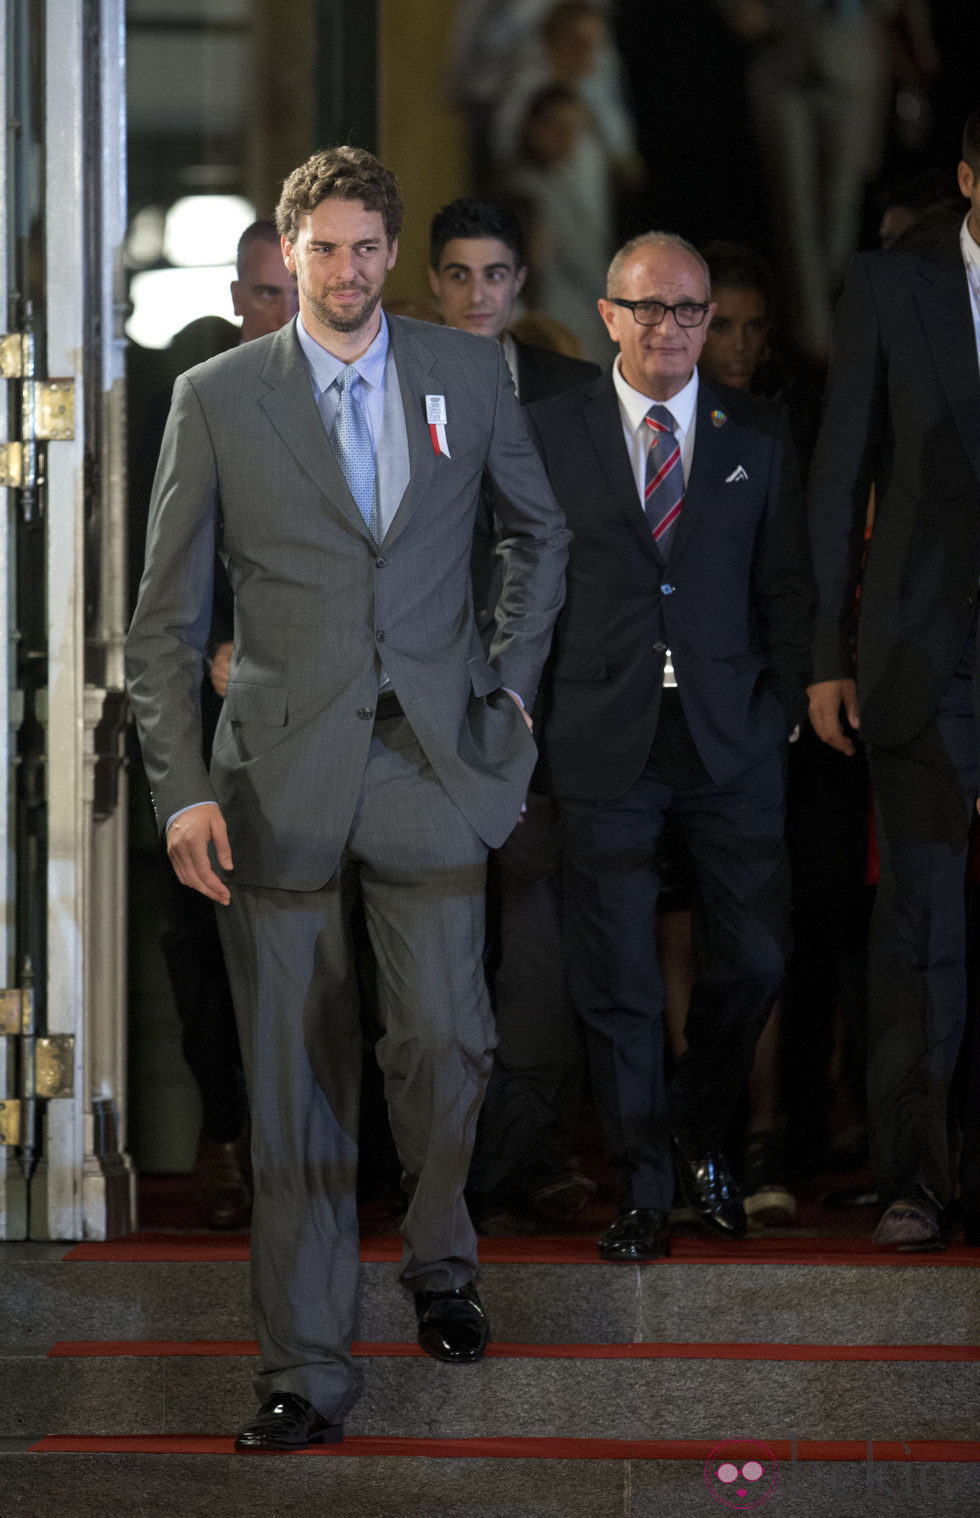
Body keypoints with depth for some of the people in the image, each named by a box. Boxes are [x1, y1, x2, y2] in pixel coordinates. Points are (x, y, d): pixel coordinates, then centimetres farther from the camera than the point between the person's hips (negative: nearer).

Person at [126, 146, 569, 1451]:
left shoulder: (468, 375, 7)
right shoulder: (217, 398, 2)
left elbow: (540, 533, 23)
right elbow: (164, 618, 3)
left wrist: (508, 680, 13)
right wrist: (183, 788, -5)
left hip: (432, 766, 1)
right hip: (283, 779, -1)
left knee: (444, 1041, -4)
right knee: (294, 1082, 0)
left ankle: (440, 1265, 26)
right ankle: (305, 1369, 6)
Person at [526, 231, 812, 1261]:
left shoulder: (757, 439, 8)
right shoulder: (550, 434, 3)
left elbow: (786, 587, 11)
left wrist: (786, 707, 1)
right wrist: (525, 716, 0)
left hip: (732, 740, 2)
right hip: (605, 743, -1)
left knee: (752, 961, 2)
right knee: (616, 981, 1)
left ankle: (699, 1134, 27)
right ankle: (642, 1190, 10)